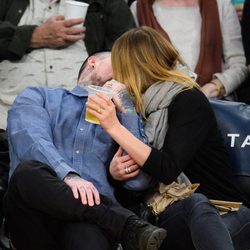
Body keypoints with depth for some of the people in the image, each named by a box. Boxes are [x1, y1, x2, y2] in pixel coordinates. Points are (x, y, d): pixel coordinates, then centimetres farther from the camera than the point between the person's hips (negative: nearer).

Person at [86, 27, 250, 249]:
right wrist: (115, 171, -6)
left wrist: (114, 128, -18)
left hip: (223, 212, -5)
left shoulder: (189, 101, -4)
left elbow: (168, 170, -17)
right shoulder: (138, 108, 17)